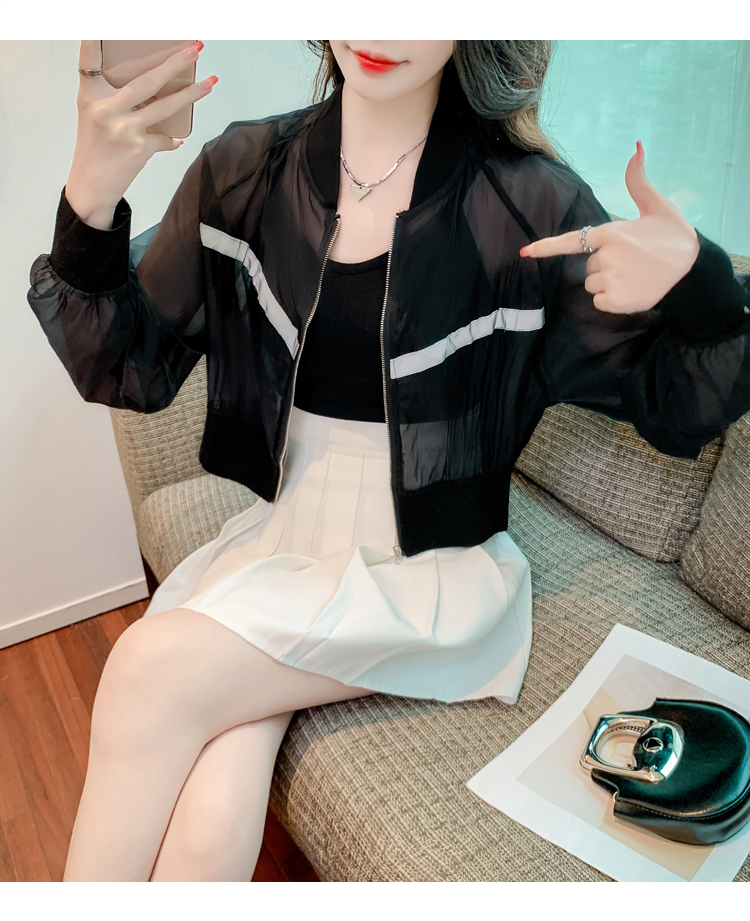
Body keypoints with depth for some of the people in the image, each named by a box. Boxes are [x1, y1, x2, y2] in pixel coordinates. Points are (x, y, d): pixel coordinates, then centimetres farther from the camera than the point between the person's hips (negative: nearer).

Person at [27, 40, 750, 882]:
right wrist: (89, 201, -17)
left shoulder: (528, 203, -8)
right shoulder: (247, 170, 1)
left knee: (154, 667, -20)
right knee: (204, 833, -19)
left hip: (430, 568, -2)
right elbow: (132, 372, 0)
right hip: (282, 537, 3)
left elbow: (675, 409, -2)